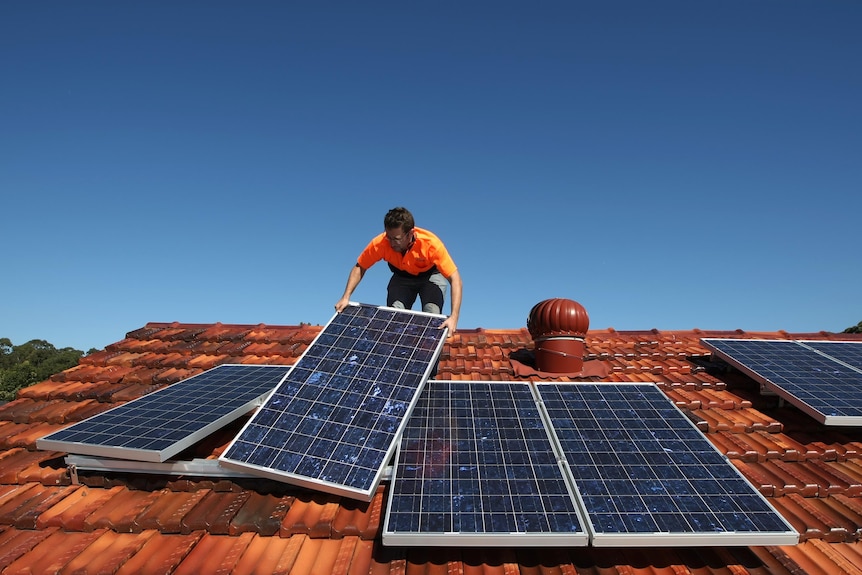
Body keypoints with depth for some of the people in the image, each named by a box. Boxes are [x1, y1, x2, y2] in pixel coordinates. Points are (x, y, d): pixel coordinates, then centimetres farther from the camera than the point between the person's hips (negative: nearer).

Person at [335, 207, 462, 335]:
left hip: (431, 275, -2)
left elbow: (455, 278, -37)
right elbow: (359, 267, -12)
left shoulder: (431, 244, -37)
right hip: (402, 277, 2)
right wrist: (346, 297, -22)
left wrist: (453, 317, -47)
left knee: (432, 313, -24)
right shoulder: (380, 243, -31)